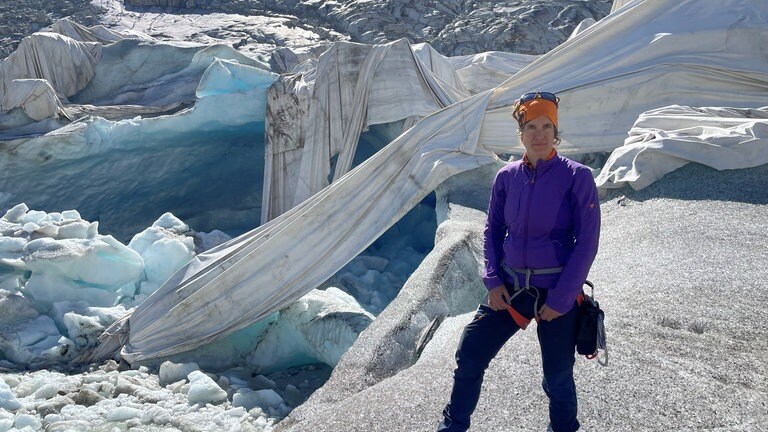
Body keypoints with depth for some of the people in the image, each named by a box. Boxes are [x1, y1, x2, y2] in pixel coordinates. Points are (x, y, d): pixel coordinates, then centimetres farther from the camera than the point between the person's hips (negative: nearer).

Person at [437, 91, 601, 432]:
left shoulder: (577, 177, -10)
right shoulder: (506, 177, 1)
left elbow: (587, 243, -11)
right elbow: (493, 231, 10)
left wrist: (560, 299, -13)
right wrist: (492, 281, -1)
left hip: (557, 293, -3)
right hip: (510, 288, 3)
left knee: (557, 378, 10)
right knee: (469, 357, 2)